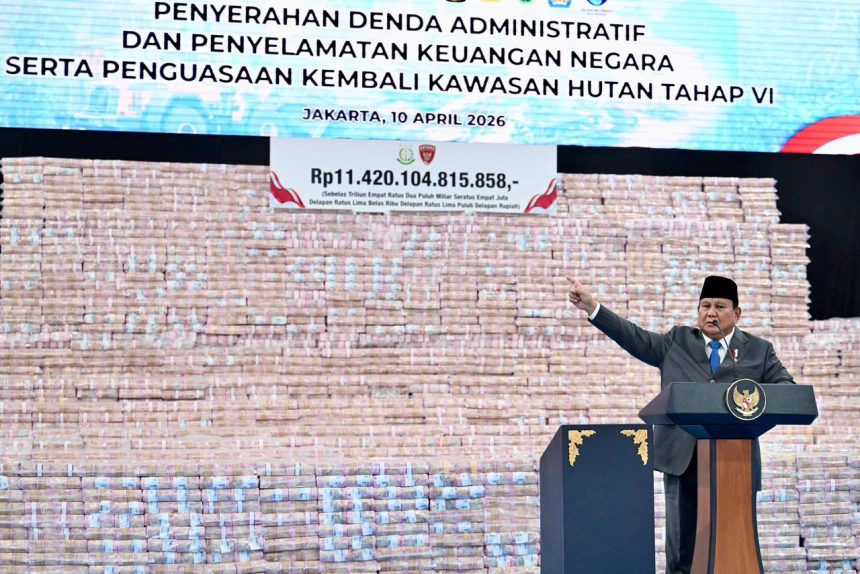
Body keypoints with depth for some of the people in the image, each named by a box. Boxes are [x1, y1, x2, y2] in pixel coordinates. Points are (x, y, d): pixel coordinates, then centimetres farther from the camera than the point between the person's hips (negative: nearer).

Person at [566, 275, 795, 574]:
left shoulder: (759, 351, 13)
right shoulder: (677, 341, 15)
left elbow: (787, 387, 7)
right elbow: (636, 338, 8)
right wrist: (592, 308, -1)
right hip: (682, 460, 1)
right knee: (681, 549, 2)